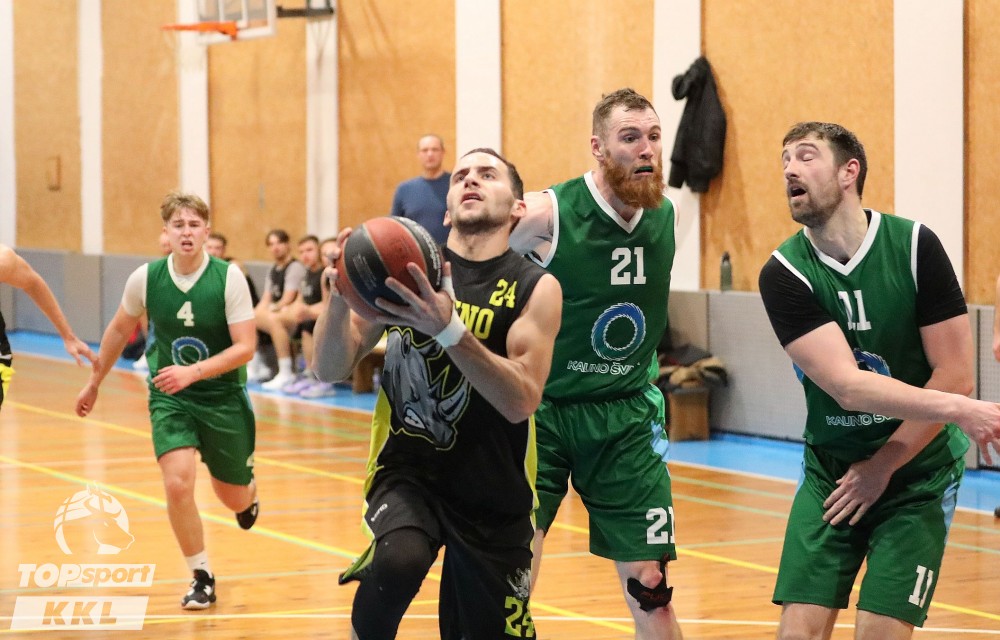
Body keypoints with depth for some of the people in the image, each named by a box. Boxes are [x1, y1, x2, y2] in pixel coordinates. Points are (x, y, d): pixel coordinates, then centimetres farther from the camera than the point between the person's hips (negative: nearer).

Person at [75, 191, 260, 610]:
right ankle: (202, 577, -1)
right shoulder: (145, 279, -10)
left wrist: (192, 372, -30)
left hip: (223, 395, -1)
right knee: (178, 484, -21)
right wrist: (94, 383, 18)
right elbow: (120, 330, 9)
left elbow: (245, 347, -18)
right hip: (169, 397, 1)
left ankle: (249, 493, 53)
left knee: (234, 498, 12)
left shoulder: (229, 278, -17)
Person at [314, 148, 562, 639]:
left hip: (494, 493, 1)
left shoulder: (534, 287, -6)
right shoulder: (406, 267, -3)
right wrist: (340, 295, -25)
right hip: (407, 468, -1)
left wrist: (449, 329, -33)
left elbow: (521, 401, -20)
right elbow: (331, 371, -6)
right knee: (398, 560, -32)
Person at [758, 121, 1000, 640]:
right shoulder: (784, 273, -11)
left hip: (917, 473, -1)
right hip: (829, 472, 1)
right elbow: (848, 386, -21)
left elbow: (954, 376, -10)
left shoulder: (914, 247, -11)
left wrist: (883, 465, -10)